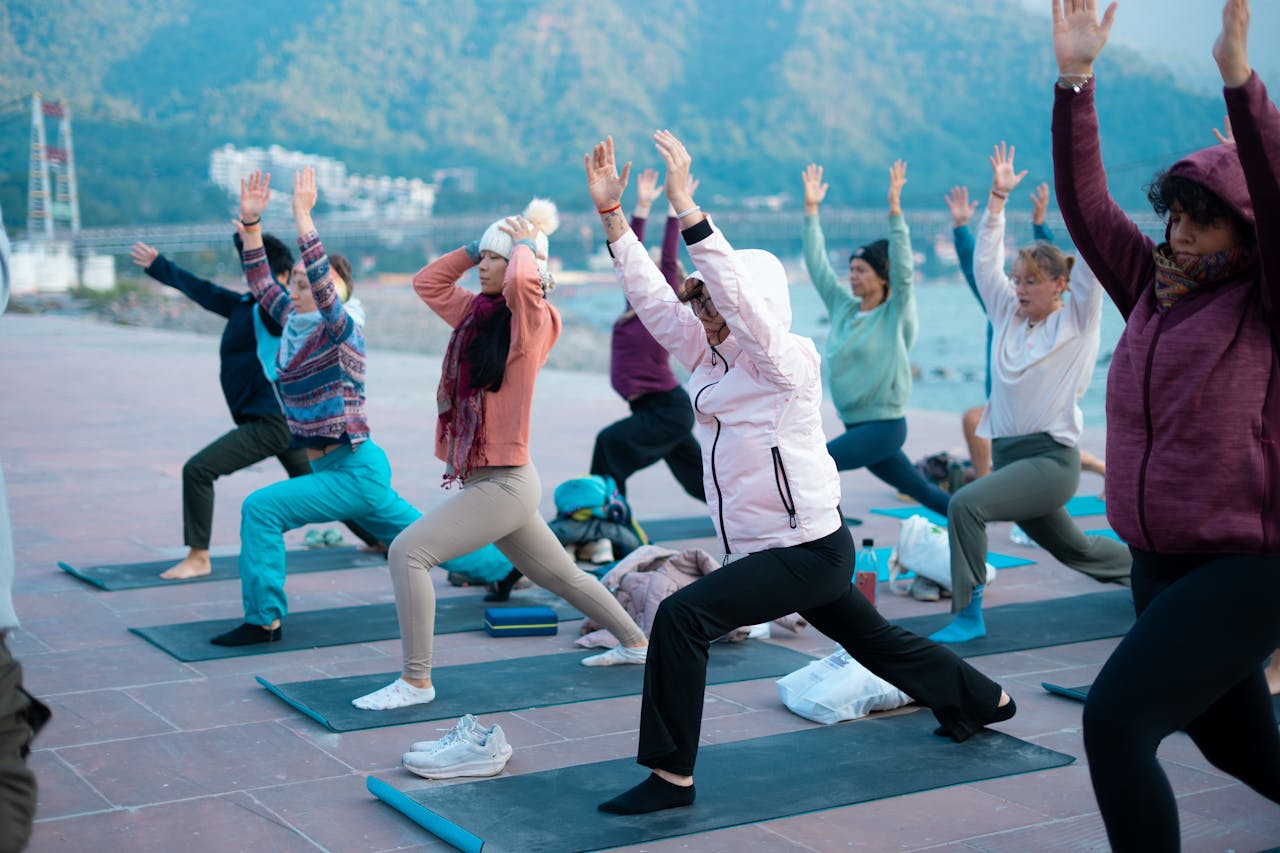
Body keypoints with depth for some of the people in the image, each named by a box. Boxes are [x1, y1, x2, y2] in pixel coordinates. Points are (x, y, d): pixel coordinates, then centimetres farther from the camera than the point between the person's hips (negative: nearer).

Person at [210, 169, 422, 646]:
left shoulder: (341, 328, -14)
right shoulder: (296, 321, 8)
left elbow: (321, 280, -31)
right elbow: (260, 283, 14)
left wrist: (303, 216, -32)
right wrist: (250, 223, 4)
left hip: (354, 471, -9)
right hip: (345, 473, 9)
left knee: (261, 509, -18)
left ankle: (265, 620, -10)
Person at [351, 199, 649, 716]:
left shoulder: (534, 320, -13)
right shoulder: (476, 311, 9)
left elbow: (522, 281, -34)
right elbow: (426, 282, 17)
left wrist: (526, 244, -14)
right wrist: (477, 247, 8)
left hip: (505, 483, -9)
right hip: (486, 481, 9)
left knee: (408, 552, -17)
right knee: (558, 575, 22)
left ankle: (416, 681, -11)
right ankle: (635, 642, 39)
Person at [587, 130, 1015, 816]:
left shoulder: (789, 359, -16)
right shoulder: (711, 359, 6)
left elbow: (737, 290, -31)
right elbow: (652, 297, 3)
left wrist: (685, 205, -35)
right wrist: (610, 212, -3)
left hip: (808, 550, -10)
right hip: (766, 549, 10)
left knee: (681, 616, -21)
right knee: (870, 637, 26)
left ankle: (671, 775, -16)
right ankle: (981, 699, 48)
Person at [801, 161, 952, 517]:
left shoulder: (897, 314, -9)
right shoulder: (843, 307, 7)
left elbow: (903, 267, -22)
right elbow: (817, 265, 6)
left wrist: (895, 208, -28)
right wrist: (811, 209, 2)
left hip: (884, 425, -7)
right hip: (856, 426, 7)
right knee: (922, 491, 16)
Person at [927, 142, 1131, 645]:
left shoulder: (1077, 320, -5)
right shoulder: (1007, 315, 10)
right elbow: (985, 263, 7)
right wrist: (998, 197, 4)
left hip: (1051, 459, -7)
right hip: (1007, 453, 7)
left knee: (967, 503, -28)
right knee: (1072, 549, 22)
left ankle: (968, 614, -21)